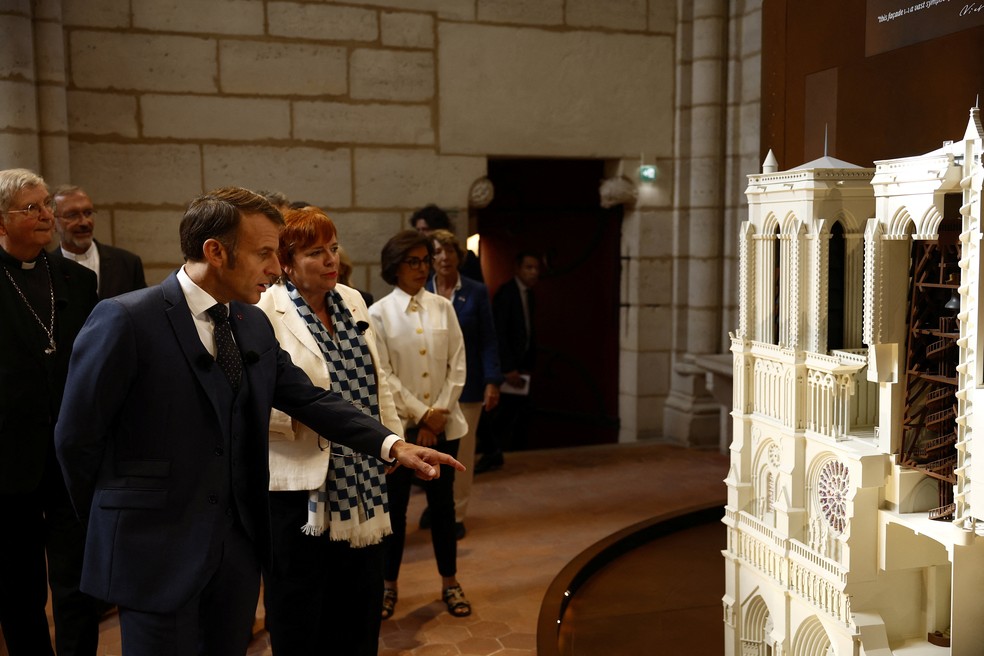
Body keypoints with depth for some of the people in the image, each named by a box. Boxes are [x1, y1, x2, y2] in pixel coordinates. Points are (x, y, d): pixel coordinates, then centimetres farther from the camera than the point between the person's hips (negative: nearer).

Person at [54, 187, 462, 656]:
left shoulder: (255, 325, 5)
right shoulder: (126, 320, -16)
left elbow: (310, 400, 6)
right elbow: (77, 436, -8)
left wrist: (392, 445, -5)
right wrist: (111, 520, 3)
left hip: (239, 542, 6)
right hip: (154, 547, -6)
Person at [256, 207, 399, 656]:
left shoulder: (352, 301, 8)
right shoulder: (265, 312, -13)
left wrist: (393, 438, 13)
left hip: (360, 479, 6)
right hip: (301, 484, -6)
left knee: (359, 604, 17)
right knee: (298, 617, 10)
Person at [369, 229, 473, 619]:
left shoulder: (443, 308, 3)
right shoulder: (379, 313, -4)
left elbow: (457, 364, 1)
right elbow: (383, 374, -8)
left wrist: (439, 413, -8)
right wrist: (421, 414, -12)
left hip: (443, 423, 2)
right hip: (400, 424, -2)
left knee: (442, 503, 11)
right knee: (395, 505, 7)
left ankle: (450, 583, 23)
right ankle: (389, 584, 21)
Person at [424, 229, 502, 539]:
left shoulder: (476, 292, 0)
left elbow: (488, 341, 0)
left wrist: (493, 382, -8)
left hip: (465, 382, -1)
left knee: (461, 449, 3)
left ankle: (456, 514, 15)